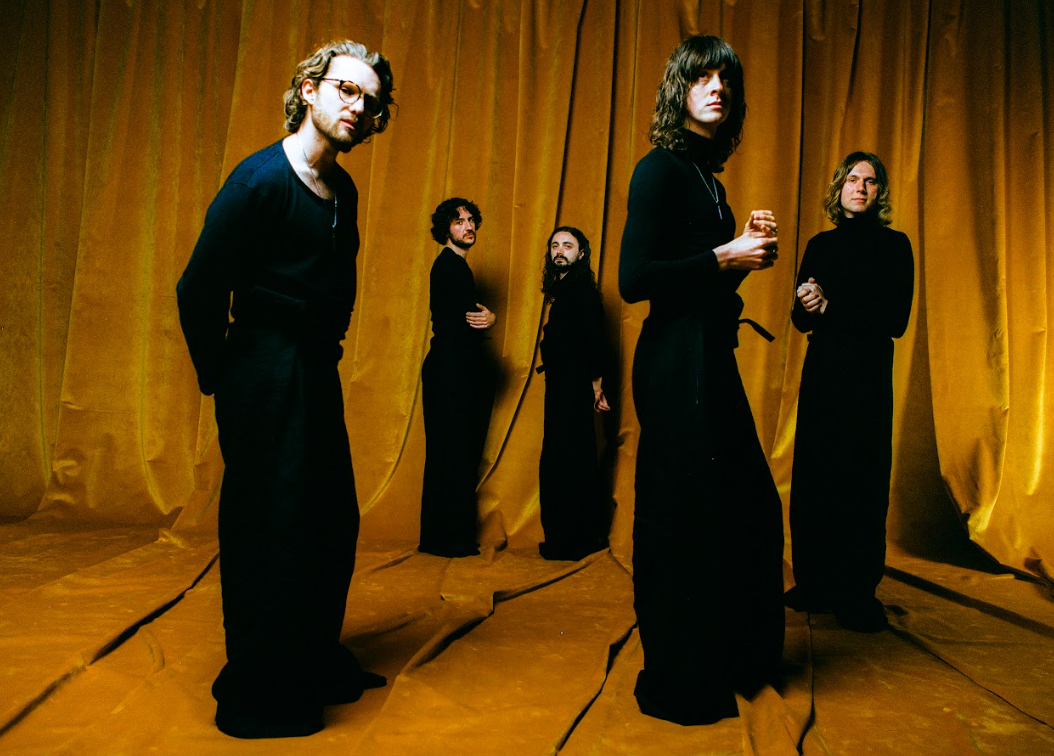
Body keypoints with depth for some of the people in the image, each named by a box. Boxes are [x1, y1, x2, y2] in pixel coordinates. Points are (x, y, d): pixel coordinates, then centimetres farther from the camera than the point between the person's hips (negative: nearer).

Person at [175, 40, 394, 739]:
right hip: (266, 374, -8)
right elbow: (198, 291, -14)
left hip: (317, 373, 9)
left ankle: (318, 668, 33)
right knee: (271, 531, -1)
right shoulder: (261, 178, -14)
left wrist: (325, 353, 17)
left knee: (333, 524, 14)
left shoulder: (343, 189, 11)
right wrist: (221, 376, -5)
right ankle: (257, 701, 18)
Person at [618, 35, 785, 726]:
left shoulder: (708, 177, 17)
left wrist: (747, 250, 4)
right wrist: (726, 255, -12)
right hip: (677, 365, -9)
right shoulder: (661, 169, -8)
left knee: (751, 510, 16)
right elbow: (633, 280, -19)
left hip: (713, 361, 9)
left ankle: (738, 661, 36)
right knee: (683, 523, 0)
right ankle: (678, 687, 19)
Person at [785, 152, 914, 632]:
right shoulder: (820, 245, 13)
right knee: (813, 477, 3)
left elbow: (896, 320, -7)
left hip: (869, 375, -3)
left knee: (862, 482, -1)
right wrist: (806, 308, -13)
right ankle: (815, 583, 14)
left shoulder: (894, 245, 3)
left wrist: (831, 307, -14)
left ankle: (858, 595, 9)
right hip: (821, 371, 3)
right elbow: (801, 317, 10)